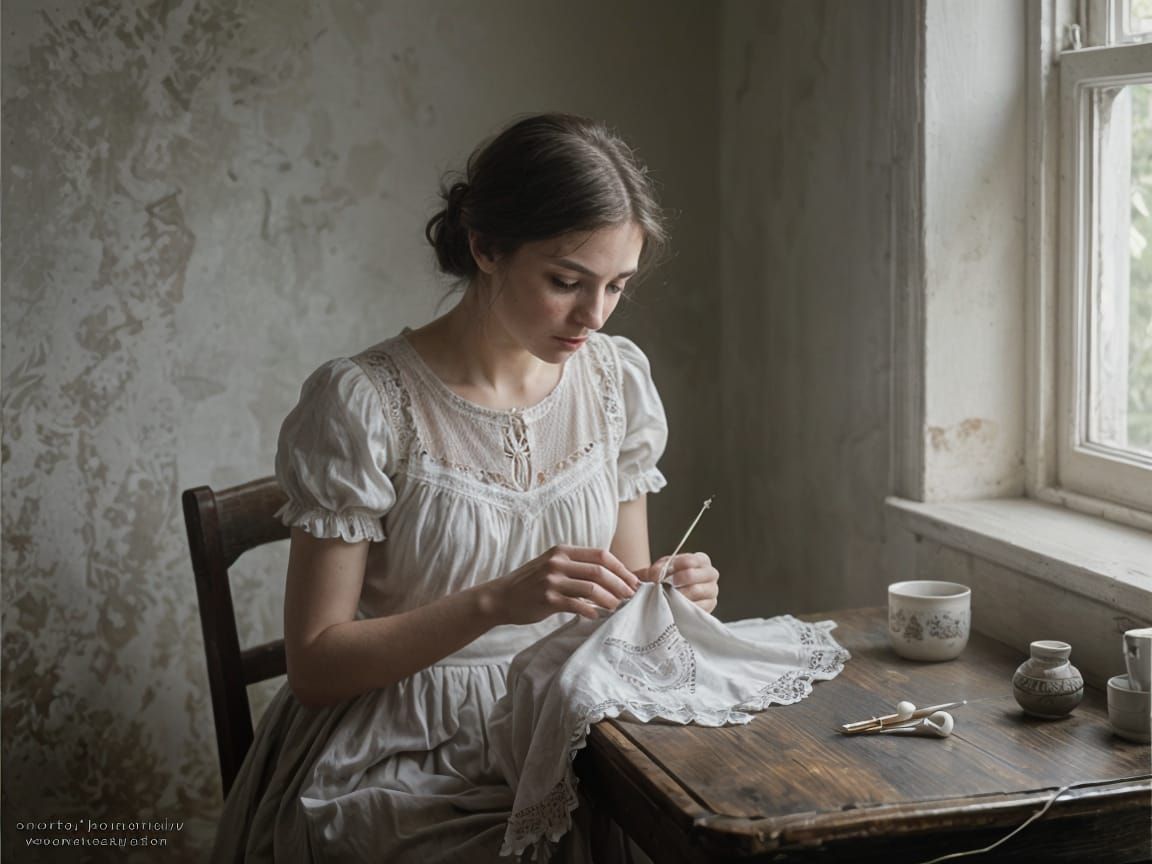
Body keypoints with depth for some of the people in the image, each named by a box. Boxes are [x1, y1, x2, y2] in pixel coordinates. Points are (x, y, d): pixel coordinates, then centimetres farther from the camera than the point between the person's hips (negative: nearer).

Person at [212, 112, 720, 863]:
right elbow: (315, 666, -12)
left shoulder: (618, 379, 4)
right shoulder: (363, 403, -13)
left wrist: (664, 596, -10)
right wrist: (497, 602, -24)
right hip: (401, 766, -5)